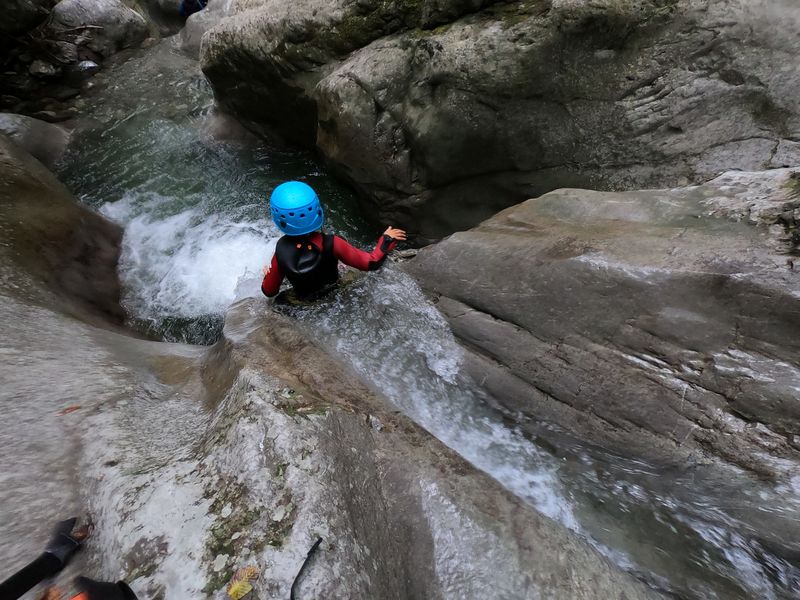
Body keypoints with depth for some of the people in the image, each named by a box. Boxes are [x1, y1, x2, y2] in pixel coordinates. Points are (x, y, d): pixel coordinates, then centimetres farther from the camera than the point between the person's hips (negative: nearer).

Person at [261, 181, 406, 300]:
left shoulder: (281, 252, -29)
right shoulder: (330, 244, -35)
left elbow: (269, 291, -14)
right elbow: (372, 262, -28)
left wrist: (267, 274, 7)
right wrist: (387, 240, -13)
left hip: (304, 301, 1)